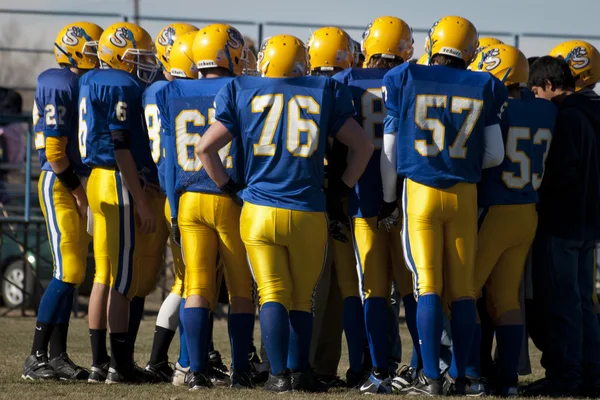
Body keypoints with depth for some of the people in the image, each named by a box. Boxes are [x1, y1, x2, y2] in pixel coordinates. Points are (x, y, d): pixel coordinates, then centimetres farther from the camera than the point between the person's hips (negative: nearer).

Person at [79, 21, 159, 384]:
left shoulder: (93, 83, 14)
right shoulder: (122, 88, -14)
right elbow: (122, 148, -18)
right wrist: (142, 202, -17)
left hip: (98, 180, 9)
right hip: (120, 184, -9)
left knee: (104, 275, 12)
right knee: (124, 279, -6)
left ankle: (98, 361, 14)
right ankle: (122, 365, -4)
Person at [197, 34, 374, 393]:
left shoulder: (244, 94, 5)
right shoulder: (324, 94, 7)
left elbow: (206, 148, 2)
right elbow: (363, 145, 11)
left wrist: (228, 187, 13)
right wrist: (343, 188, 20)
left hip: (260, 212, 0)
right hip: (308, 214, 0)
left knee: (274, 294, 3)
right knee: (302, 298, 13)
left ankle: (279, 373, -7)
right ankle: (300, 370, 7)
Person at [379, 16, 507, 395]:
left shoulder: (405, 80, -1)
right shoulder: (484, 88, 2)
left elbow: (390, 150, 3)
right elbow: (495, 155, 6)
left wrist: (388, 200, 13)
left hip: (420, 192, -1)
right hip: (465, 195, 1)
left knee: (428, 285, -2)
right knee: (463, 288, 7)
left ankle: (431, 376, -7)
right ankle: (459, 375, 11)